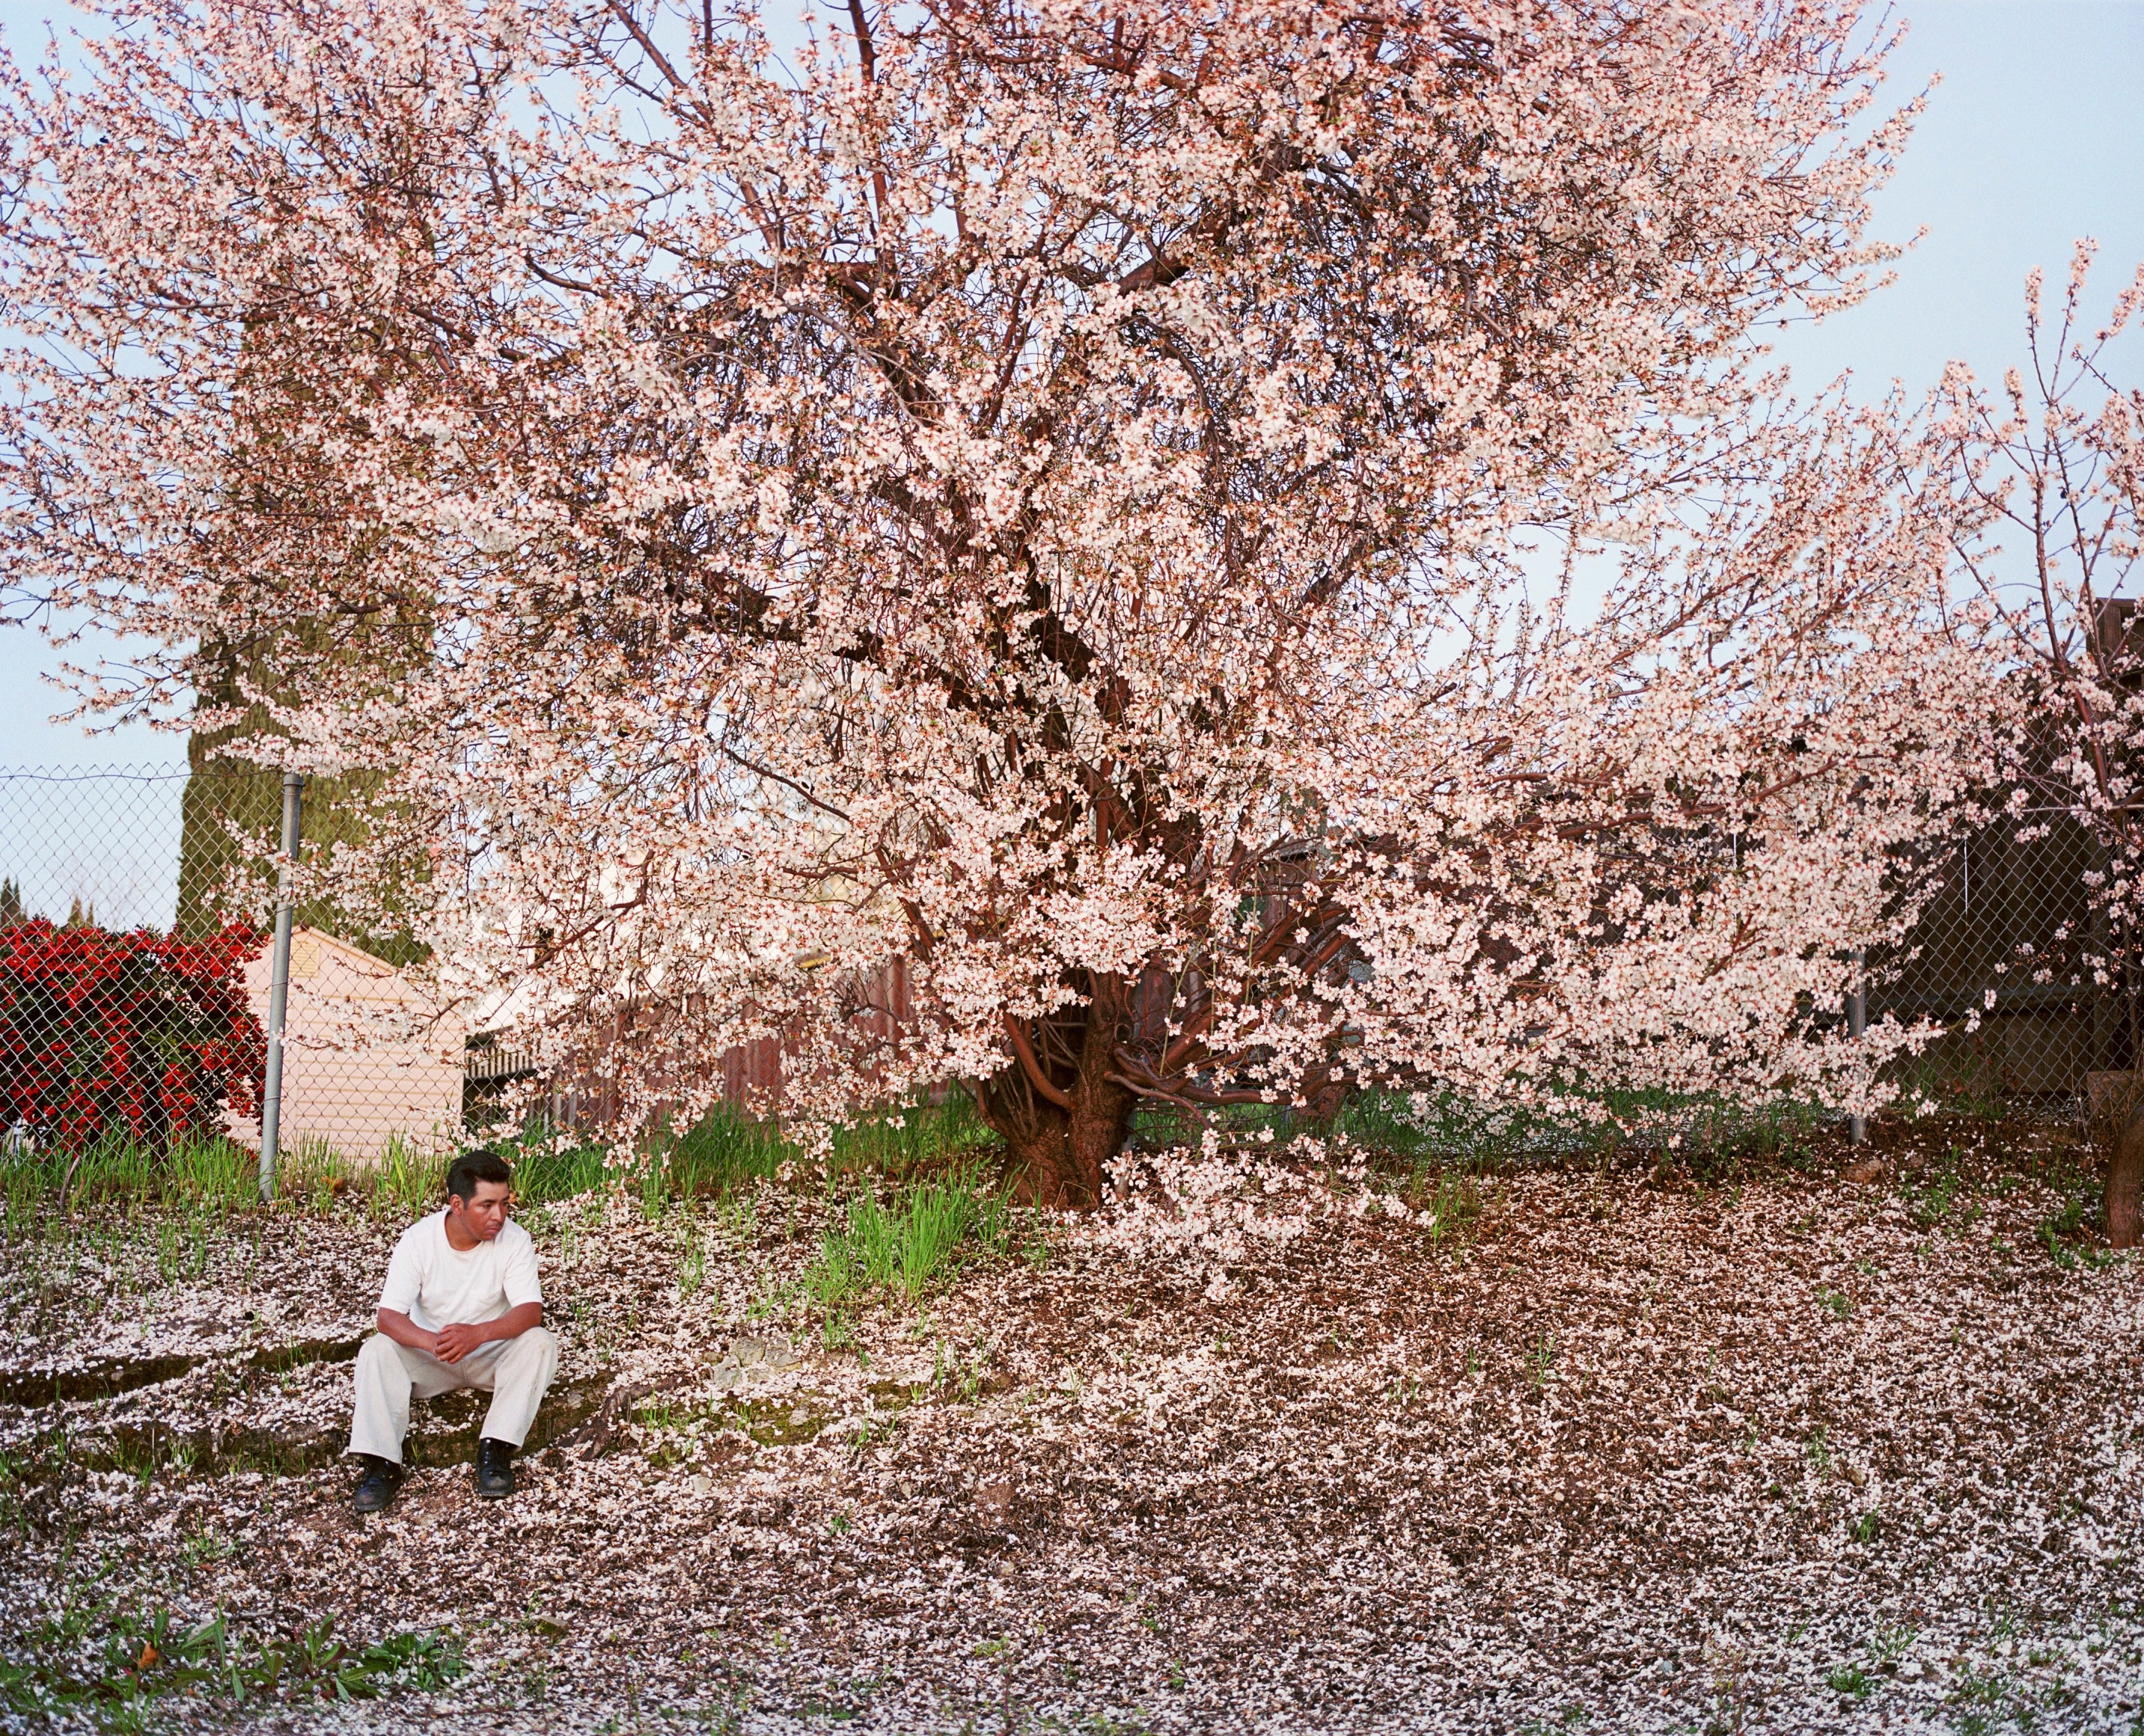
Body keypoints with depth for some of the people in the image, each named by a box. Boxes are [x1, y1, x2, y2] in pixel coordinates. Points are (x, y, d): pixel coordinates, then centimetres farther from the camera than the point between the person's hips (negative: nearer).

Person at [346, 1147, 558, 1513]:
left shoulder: (514, 1240, -17)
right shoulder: (417, 1240, -17)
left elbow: (531, 1312, -26)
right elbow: (389, 1316, -24)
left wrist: (478, 1333, -46)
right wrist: (433, 1342, -46)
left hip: (492, 1354, 0)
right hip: (430, 1357, 0)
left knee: (540, 1344, -28)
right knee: (376, 1350, -26)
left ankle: (496, 1450, -26)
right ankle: (381, 1463, -26)